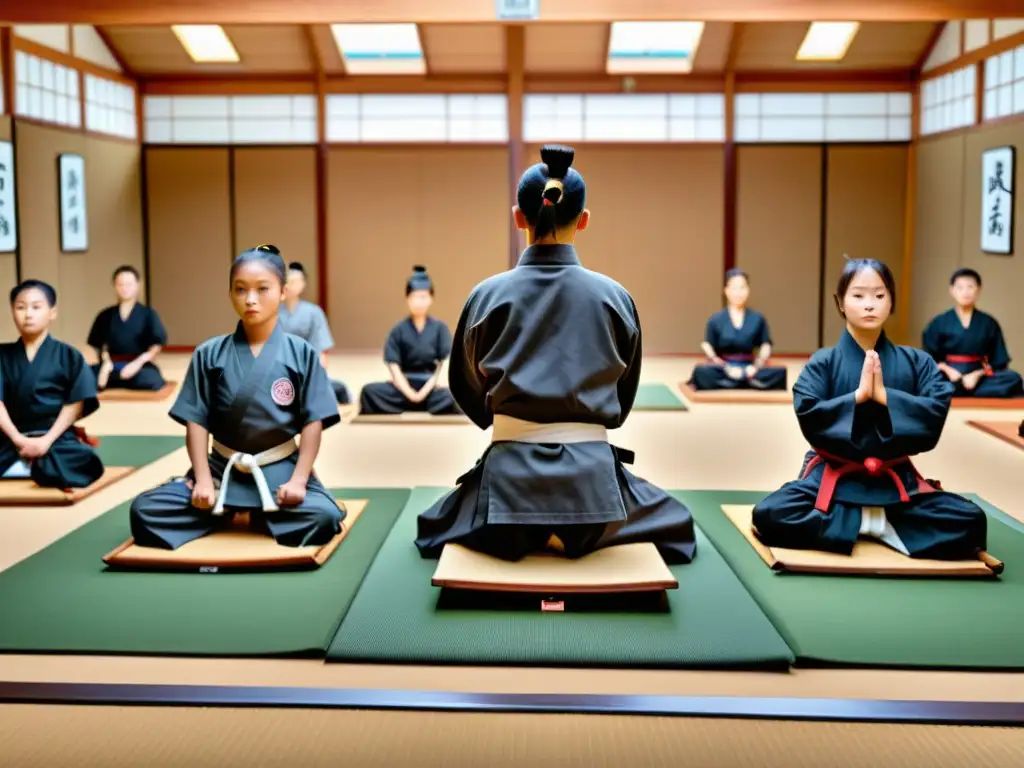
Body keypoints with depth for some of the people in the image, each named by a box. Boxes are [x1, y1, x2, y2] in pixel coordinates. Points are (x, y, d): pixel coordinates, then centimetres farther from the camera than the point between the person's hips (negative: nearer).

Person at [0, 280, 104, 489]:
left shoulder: (68, 355, 2)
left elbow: (76, 404, -2)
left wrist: (47, 440, -12)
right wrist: (17, 439, -14)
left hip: (57, 436, 0)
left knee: (83, 465, -34)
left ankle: (37, 466, -12)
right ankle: (39, 466, -16)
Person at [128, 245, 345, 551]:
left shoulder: (301, 353, -4)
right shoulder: (209, 354, -1)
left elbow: (313, 421, -5)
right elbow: (196, 420, -1)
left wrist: (298, 480, -14)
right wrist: (203, 480, -10)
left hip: (279, 470, -1)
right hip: (222, 469, 1)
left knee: (323, 518, -30)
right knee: (145, 511, -17)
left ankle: (260, 516, -1)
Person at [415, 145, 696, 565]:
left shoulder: (488, 294, -4)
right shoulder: (615, 296, -2)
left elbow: (467, 391, 11)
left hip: (511, 475, 0)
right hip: (592, 475, 0)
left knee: (433, 527, 34)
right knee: (674, 520, 32)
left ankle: (527, 532, 5)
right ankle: (578, 531, 4)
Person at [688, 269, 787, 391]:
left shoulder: (757, 319, 9)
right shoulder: (716, 320, 4)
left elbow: (766, 346, 7)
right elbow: (708, 347, -2)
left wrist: (757, 366, -13)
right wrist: (726, 368, -18)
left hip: (749, 368, 2)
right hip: (723, 368, -2)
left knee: (779, 372, -28)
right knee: (702, 372, -35)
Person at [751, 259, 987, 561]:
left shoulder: (916, 362, 3)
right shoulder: (824, 362, -2)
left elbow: (936, 413, -8)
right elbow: (809, 417, -13)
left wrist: (884, 395, -17)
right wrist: (857, 395, -20)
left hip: (896, 480, 1)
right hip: (833, 476, -1)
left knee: (971, 522, -20)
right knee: (770, 515, -29)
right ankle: (880, 522, -19)